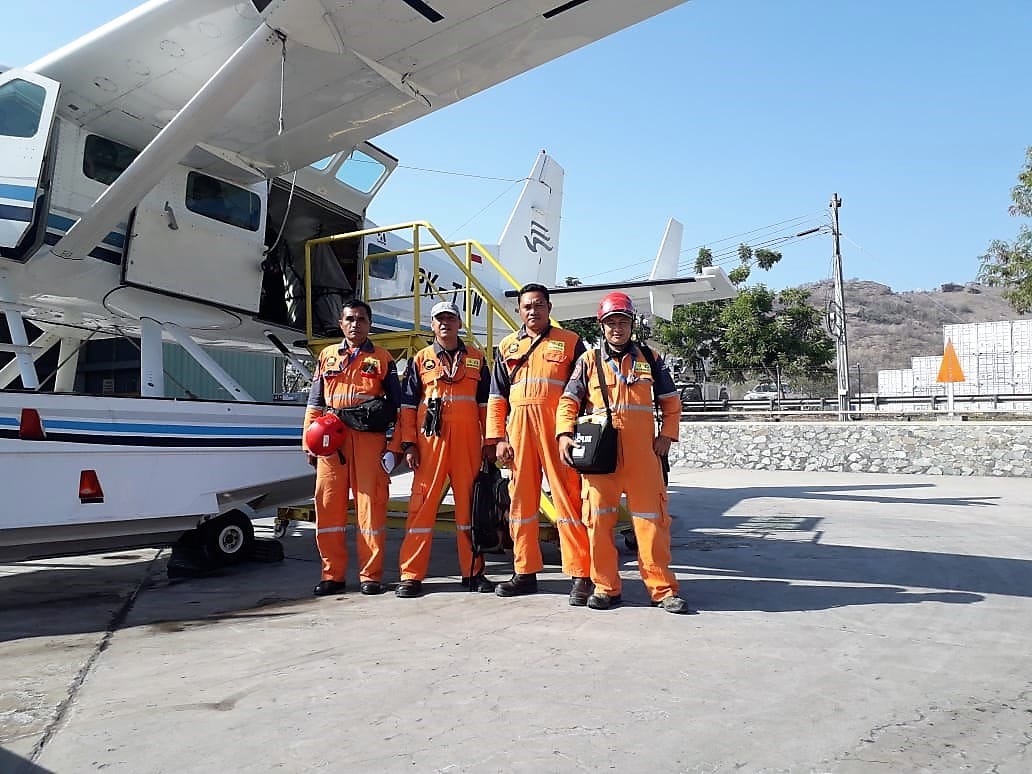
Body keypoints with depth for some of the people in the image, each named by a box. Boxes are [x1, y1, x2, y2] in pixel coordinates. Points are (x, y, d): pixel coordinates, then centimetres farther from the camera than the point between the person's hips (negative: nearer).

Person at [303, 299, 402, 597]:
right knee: (328, 505, 2)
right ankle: (332, 575, 12)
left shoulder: (382, 359, 11)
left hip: (370, 439, -3)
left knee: (371, 504, -3)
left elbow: (396, 404, 8)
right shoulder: (326, 356, 18)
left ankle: (370, 575, 6)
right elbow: (315, 403, 18)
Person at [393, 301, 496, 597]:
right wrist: (408, 444, -1)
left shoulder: (476, 359, 12)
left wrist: (490, 443, 6)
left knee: (469, 504, 6)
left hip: (467, 441, 1)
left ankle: (473, 571, 16)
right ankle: (411, 575, 2)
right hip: (430, 440, -1)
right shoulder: (420, 360, 10)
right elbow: (408, 405, 7)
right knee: (422, 504, -2)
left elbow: (486, 403, 12)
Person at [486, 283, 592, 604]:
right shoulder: (507, 346, 17)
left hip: (558, 427, -3)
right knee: (521, 500, 7)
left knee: (567, 498, -5)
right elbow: (497, 396, 15)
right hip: (519, 428, 4)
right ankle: (525, 572, 18)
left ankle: (580, 575, 0)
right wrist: (498, 438, 6)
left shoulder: (570, 342, 8)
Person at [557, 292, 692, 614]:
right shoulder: (589, 360, 9)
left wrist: (667, 435, 4)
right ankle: (605, 587, 15)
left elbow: (670, 401, 17)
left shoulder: (649, 358, 11)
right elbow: (569, 400, 4)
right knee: (600, 518, 3)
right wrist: (565, 434, -11)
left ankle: (662, 588, 9)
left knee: (651, 517, 0)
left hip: (642, 451, 0)